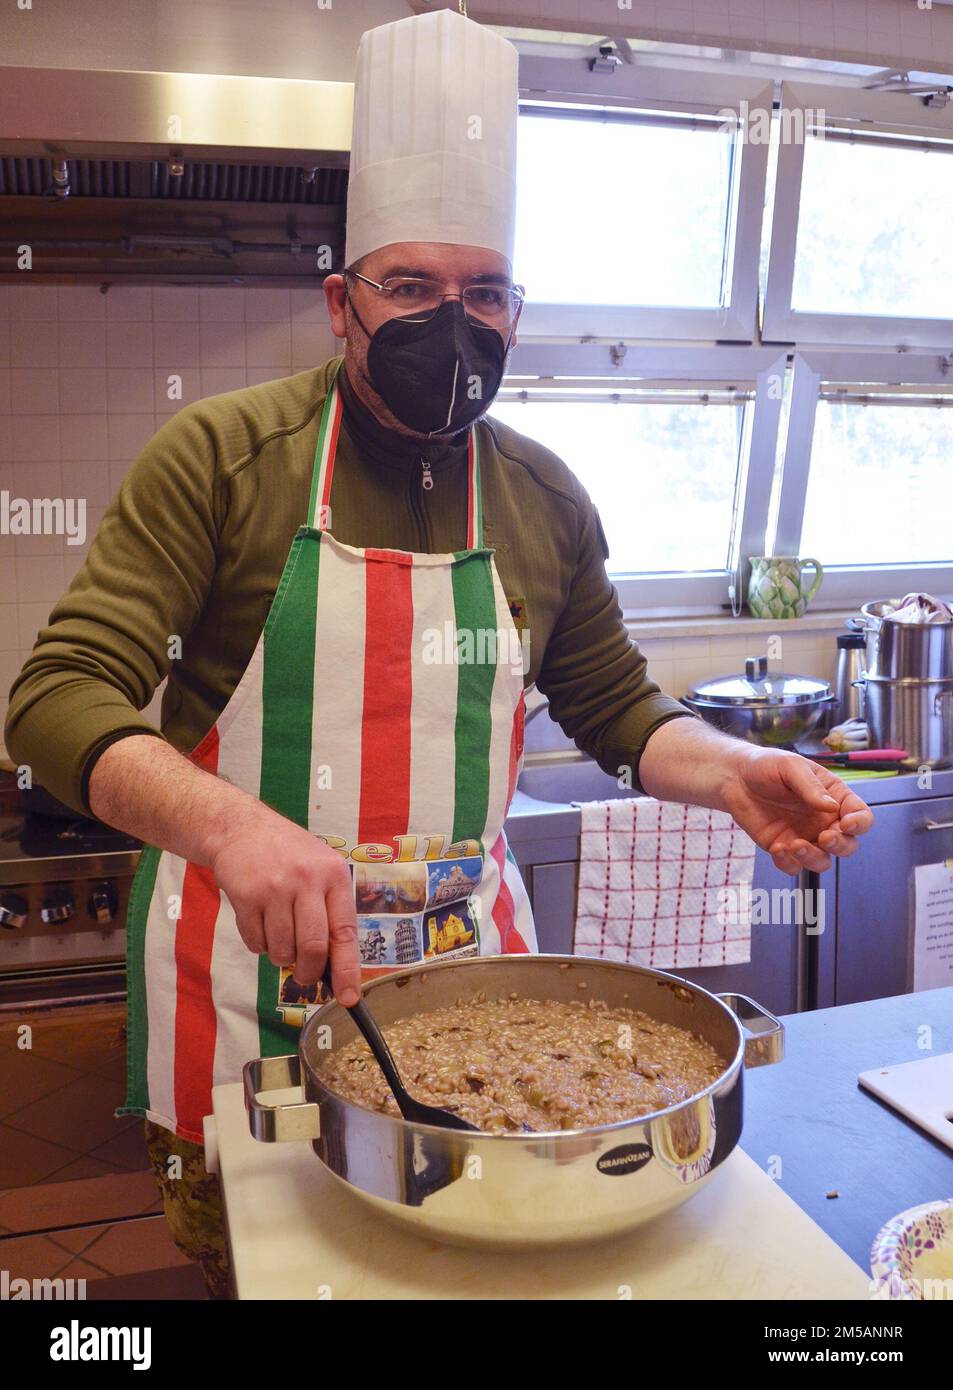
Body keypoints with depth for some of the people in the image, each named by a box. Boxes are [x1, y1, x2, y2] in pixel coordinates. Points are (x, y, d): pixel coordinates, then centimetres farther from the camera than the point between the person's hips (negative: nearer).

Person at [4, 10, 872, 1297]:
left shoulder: (546, 501, 2)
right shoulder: (220, 456, -10)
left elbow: (618, 710, 12)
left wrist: (731, 772, -9)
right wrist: (229, 823, -36)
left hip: (471, 949, 3)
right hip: (247, 965, -2)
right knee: (243, 1266, 14)